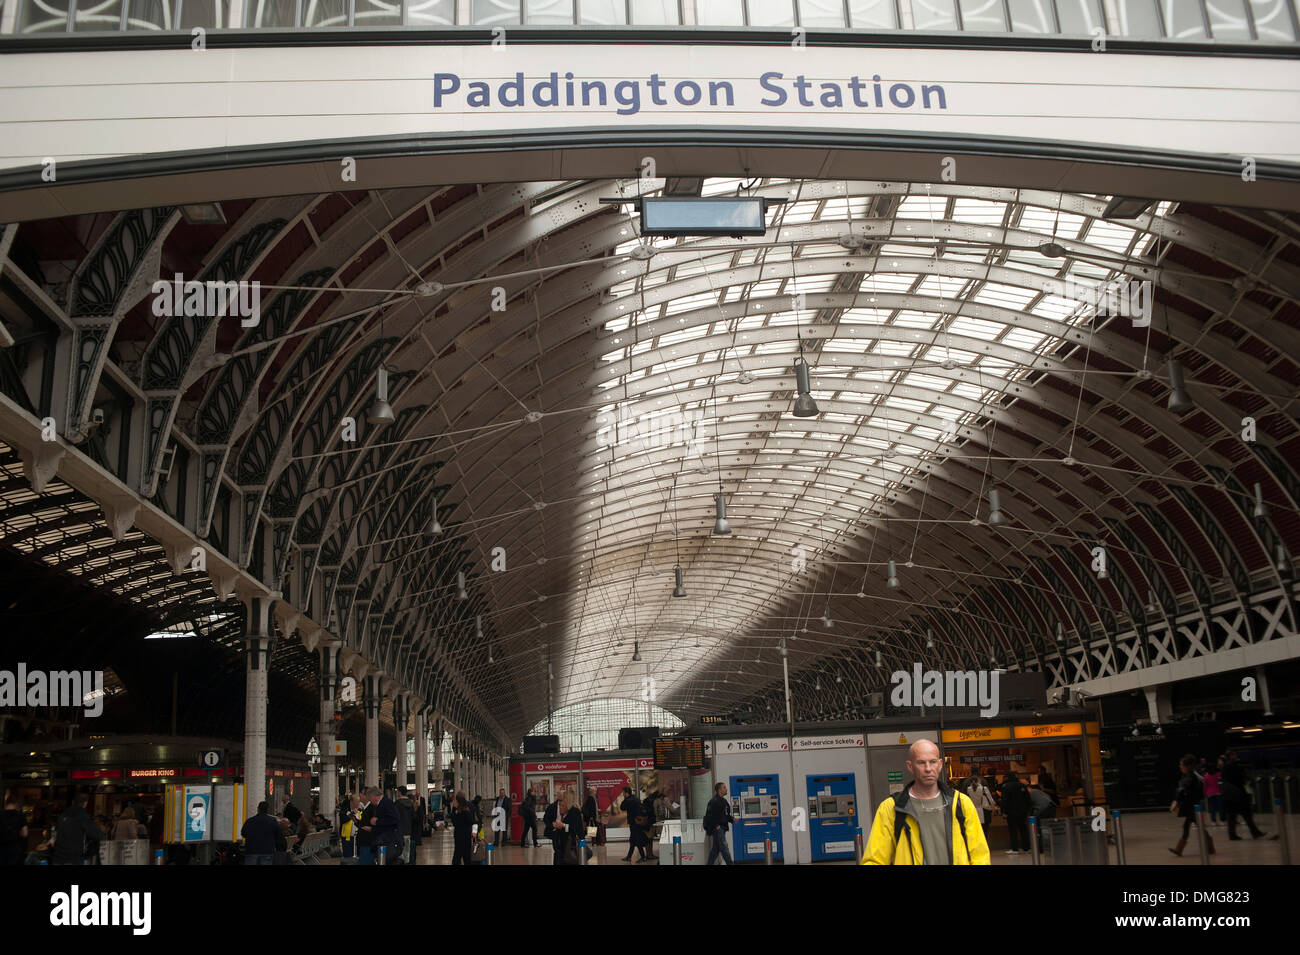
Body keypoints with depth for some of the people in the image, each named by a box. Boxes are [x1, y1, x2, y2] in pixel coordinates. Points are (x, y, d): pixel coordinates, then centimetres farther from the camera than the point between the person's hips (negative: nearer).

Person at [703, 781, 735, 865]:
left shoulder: (723, 801, 15)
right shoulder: (714, 802, -15)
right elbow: (709, 816, -19)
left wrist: (732, 819, 7)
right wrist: (716, 825, -18)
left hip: (722, 828, 10)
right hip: (717, 829, -10)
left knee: (715, 849, 12)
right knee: (724, 848, -8)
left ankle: (709, 864, 18)